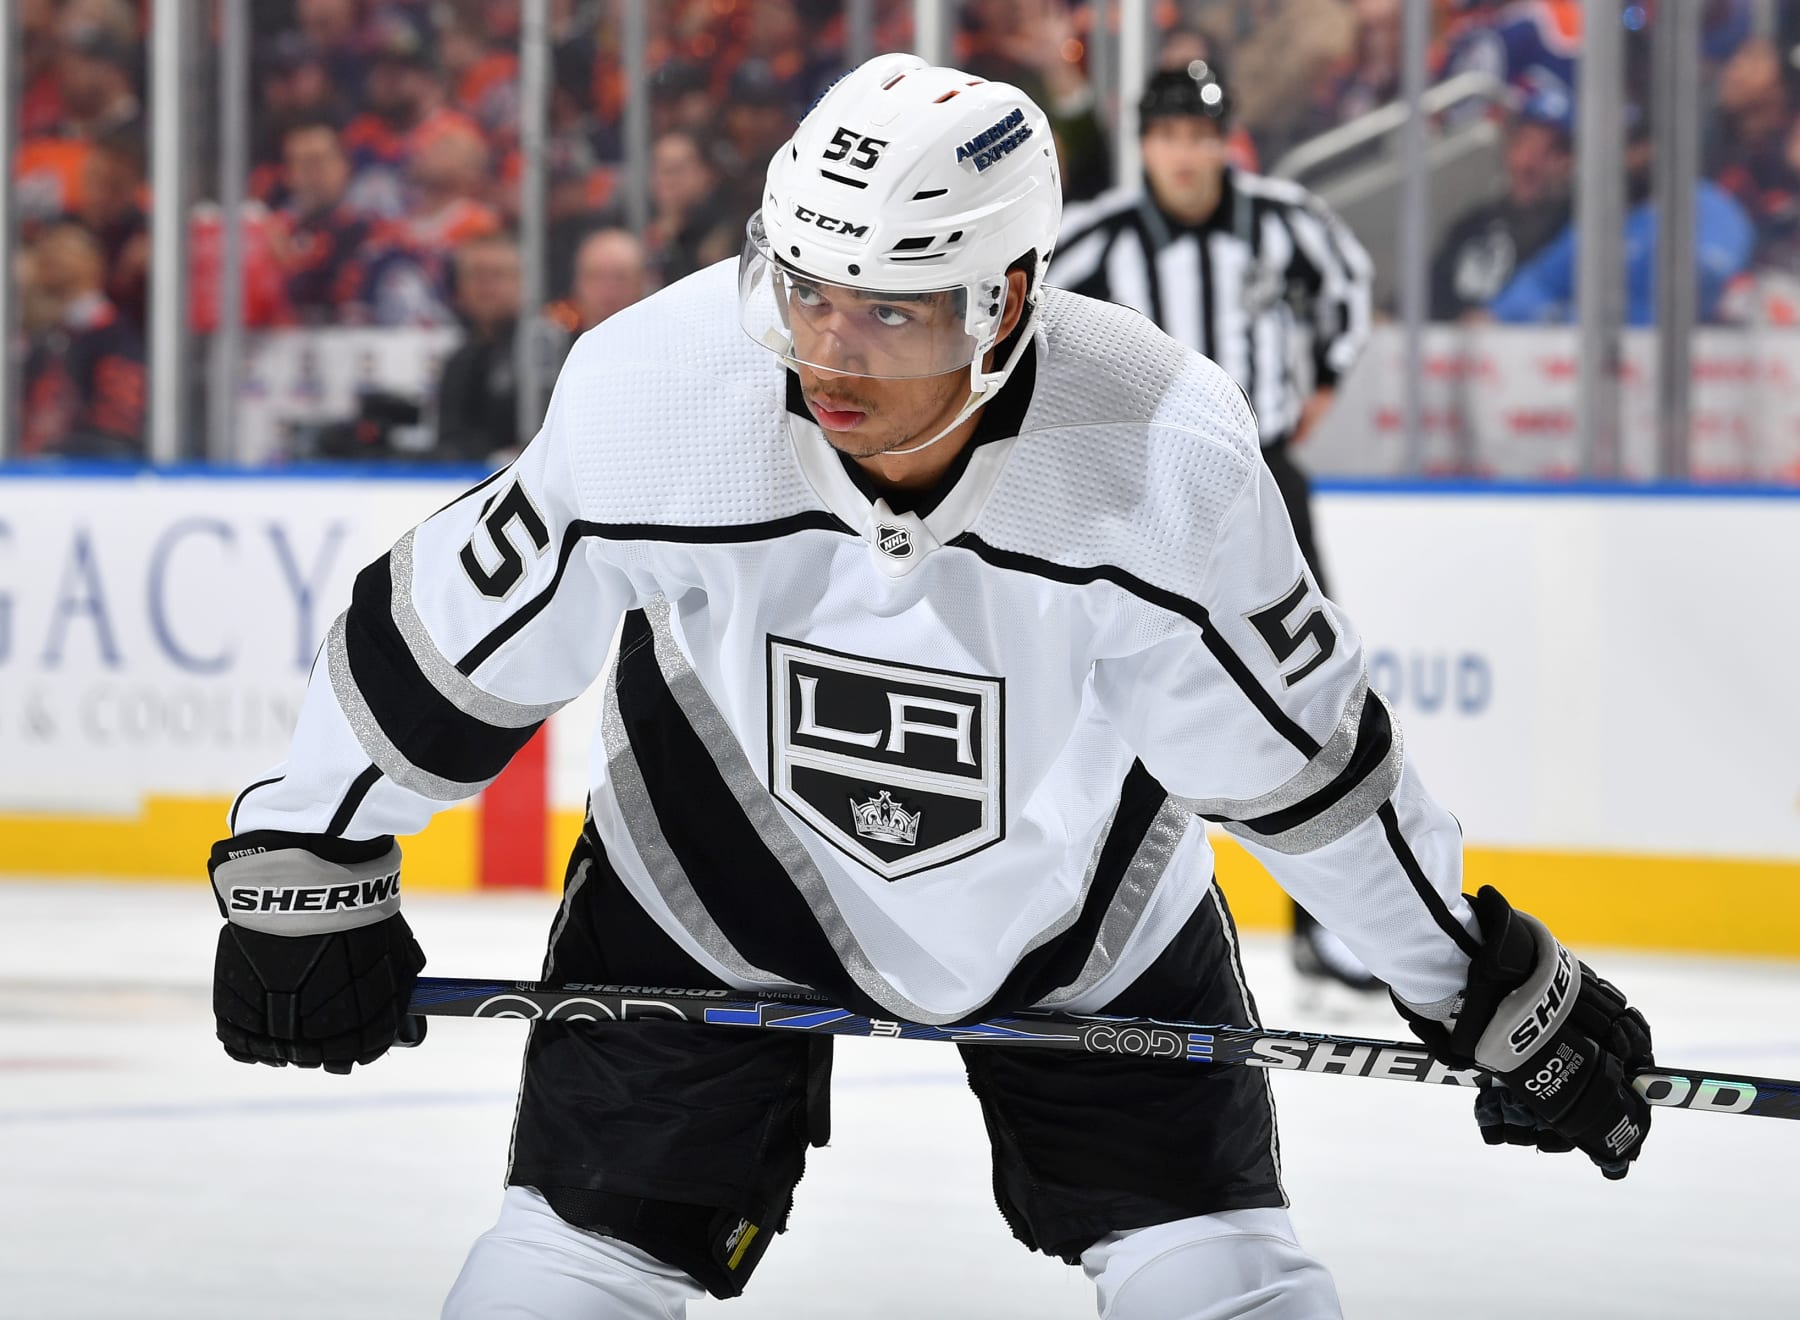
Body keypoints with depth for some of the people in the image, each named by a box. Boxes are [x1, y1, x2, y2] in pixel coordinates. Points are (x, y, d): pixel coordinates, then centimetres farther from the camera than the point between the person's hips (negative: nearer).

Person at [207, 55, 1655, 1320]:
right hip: (719, 857, 0)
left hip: (1078, 885, 0)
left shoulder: (1168, 460, -32)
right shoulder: (653, 393, -32)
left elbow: (1302, 753, -15)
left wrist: (1490, 980, -8)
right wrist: (306, 867, -8)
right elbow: (448, 633, -15)